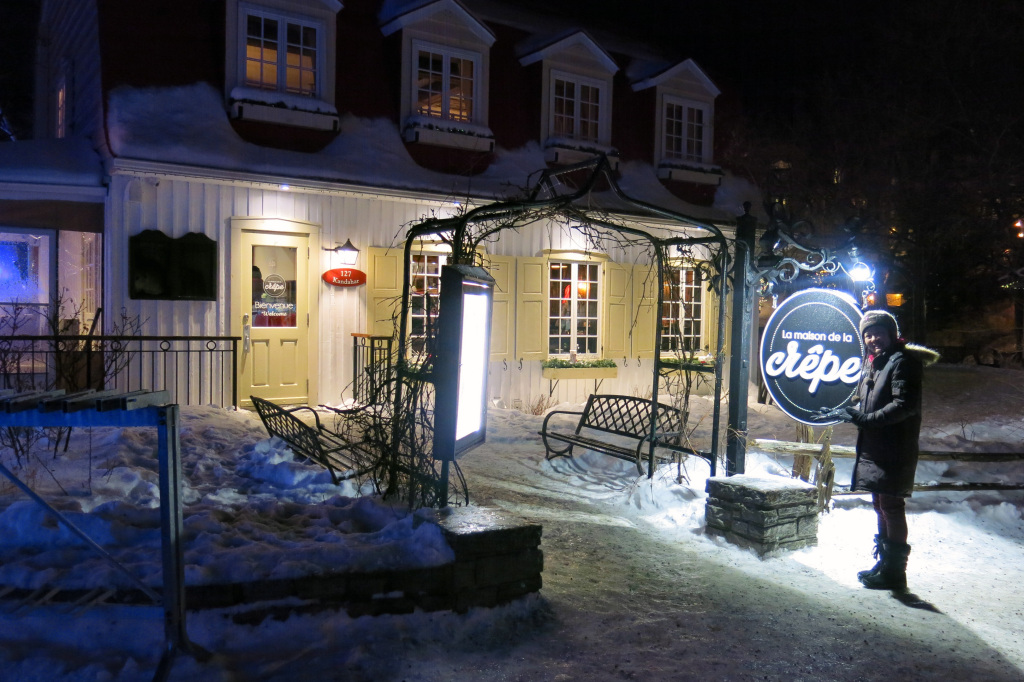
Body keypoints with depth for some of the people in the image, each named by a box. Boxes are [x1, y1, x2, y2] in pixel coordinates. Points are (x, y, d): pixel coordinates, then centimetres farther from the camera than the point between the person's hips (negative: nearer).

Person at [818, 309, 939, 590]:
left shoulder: (902, 361, -11)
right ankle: (884, 563, 29)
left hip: (895, 450, -9)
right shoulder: (871, 363, 15)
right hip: (873, 448, 9)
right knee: (880, 506, 17)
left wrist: (867, 419, -23)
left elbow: (905, 404, -20)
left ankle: (895, 571, 5)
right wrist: (846, 412, 9)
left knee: (891, 507, -4)